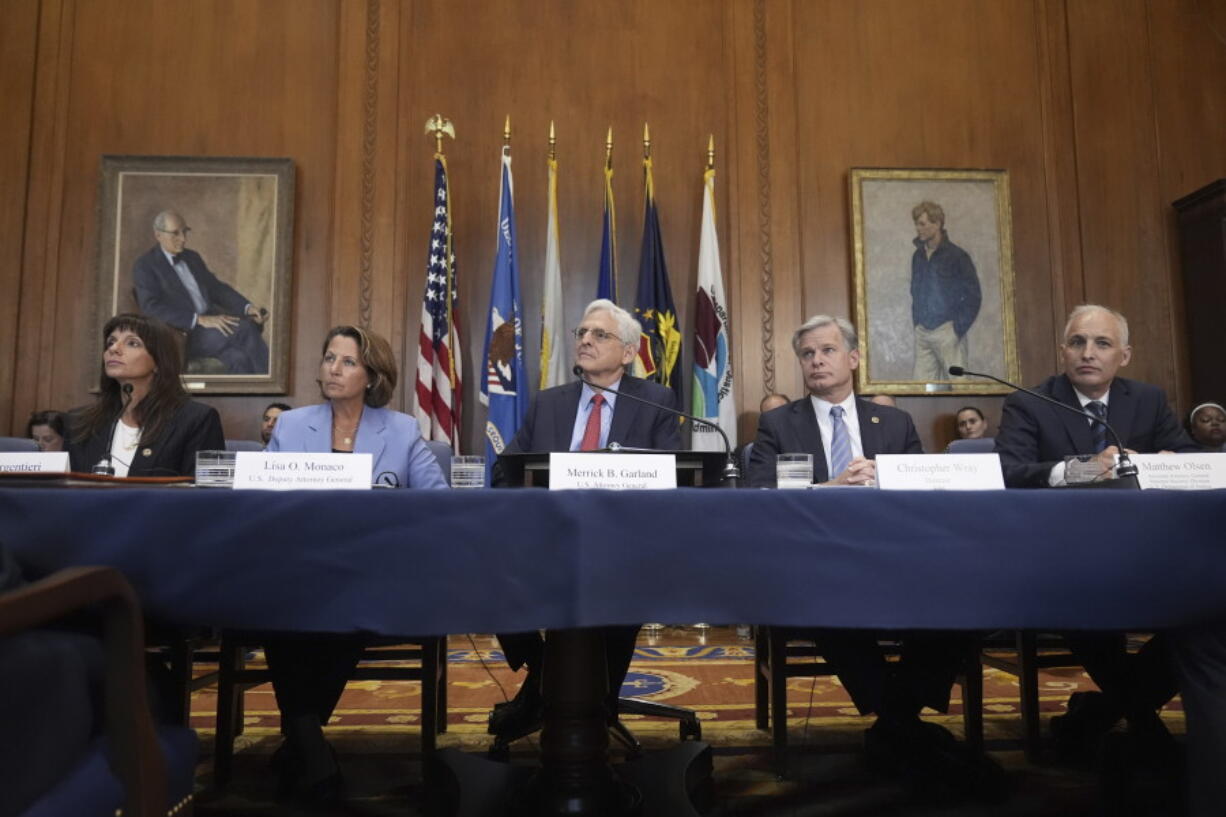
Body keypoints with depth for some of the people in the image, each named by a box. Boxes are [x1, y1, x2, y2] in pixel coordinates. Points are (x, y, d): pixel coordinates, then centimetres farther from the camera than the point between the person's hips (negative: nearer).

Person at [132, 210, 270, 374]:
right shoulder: (144, 266, 1)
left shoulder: (192, 257, 21)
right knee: (244, 328, -31)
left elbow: (216, 288, 20)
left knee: (239, 359, -29)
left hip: (212, 323, 6)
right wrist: (200, 320, -24)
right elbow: (152, 308, -13)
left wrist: (248, 307, -1)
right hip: (181, 337, -6)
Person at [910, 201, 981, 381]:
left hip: (947, 331, -5)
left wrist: (958, 328, -9)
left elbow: (973, 296, -5)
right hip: (922, 333, 5)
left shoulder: (956, 255, -5)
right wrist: (916, 323, 10)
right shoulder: (918, 256, 11)